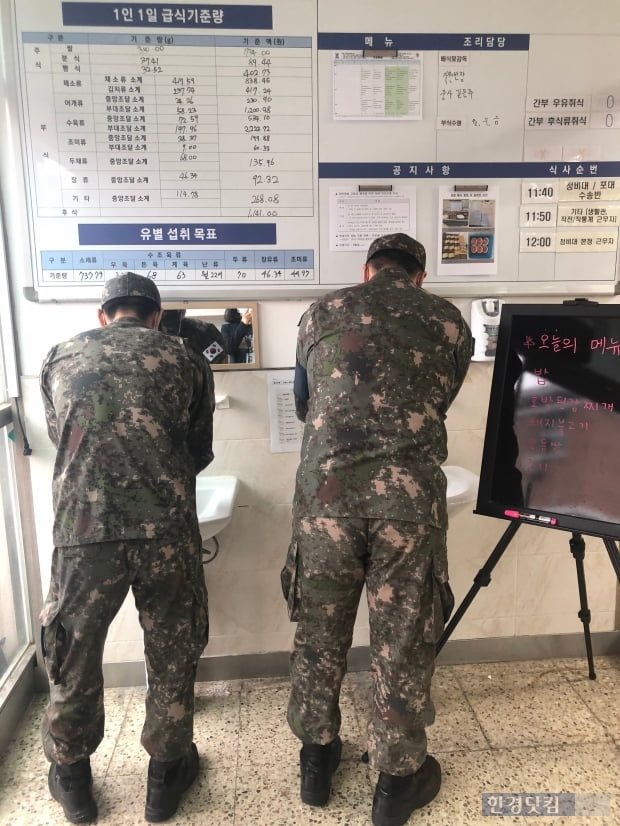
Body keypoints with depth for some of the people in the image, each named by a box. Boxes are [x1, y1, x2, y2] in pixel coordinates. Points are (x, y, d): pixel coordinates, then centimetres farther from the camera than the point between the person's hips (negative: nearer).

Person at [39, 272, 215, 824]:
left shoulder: (59, 359, 15)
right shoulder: (186, 361, 10)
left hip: (82, 530, 2)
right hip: (166, 529, -1)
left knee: (74, 653, 21)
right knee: (172, 652, 18)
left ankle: (72, 779, 42)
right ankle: (167, 773, 36)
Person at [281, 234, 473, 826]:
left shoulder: (320, 314, 14)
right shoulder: (449, 321, 12)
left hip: (326, 492, 1)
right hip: (411, 497, 0)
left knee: (320, 633, 18)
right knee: (403, 643, 14)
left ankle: (317, 760, 37)